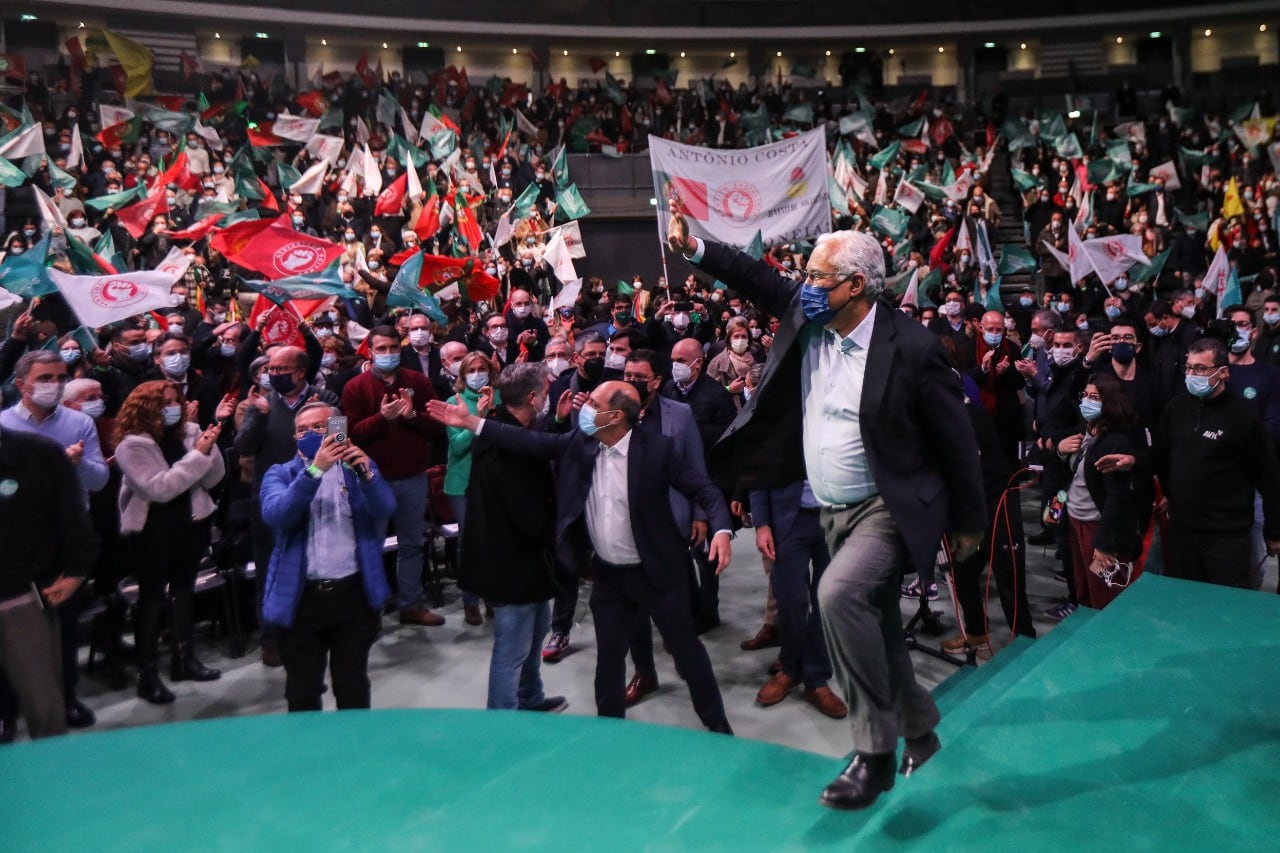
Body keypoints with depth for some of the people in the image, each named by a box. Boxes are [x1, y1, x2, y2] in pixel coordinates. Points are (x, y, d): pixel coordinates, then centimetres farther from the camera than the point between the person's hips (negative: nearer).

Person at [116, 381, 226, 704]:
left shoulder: (188, 432, 0)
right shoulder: (133, 444, -14)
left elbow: (212, 479, 0)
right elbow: (159, 488, -25)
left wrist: (210, 449, -18)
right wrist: (197, 455, -27)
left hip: (190, 523, 5)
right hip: (151, 530, -5)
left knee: (184, 589, 15)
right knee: (152, 595, 2)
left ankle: (184, 657, 29)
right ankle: (148, 674, 11)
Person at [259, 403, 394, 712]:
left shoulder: (358, 467, 6)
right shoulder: (281, 474, 5)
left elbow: (385, 510, -11)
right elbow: (275, 515, -16)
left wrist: (366, 472, -30)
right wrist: (315, 469, -27)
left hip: (354, 593, 0)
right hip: (302, 597, 1)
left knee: (353, 687, 10)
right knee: (302, 691, 12)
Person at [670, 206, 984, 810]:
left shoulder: (910, 347, -18)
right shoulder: (805, 316, -1)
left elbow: (955, 439, -10)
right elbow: (761, 280, 14)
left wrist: (968, 522, -2)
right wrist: (694, 249, 1)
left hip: (889, 509, -7)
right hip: (834, 511, 7)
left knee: (839, 593, -31)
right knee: (875, 629, 17)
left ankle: (874, 752, -14)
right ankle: (920, 733, 42)